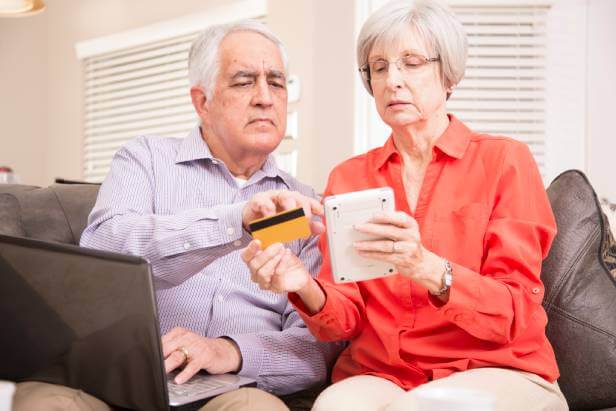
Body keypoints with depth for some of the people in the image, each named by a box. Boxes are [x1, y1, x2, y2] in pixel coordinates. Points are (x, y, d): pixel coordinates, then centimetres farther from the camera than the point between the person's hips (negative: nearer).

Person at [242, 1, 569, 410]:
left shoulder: (505, 160, 0)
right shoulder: (348, 177, 10)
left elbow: (515, 313, -9)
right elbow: (347, 318, 3)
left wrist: (429, 269, -28)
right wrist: (307, 290, -20)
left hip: (495, 372, -1)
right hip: (379, 374, 2)